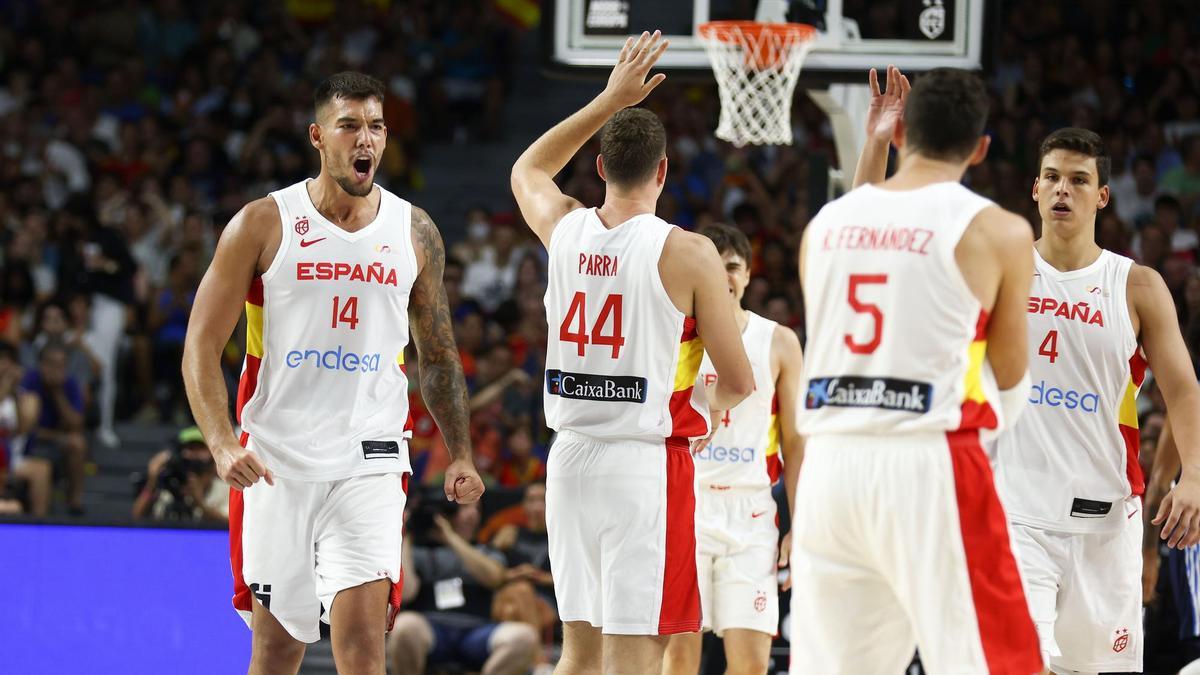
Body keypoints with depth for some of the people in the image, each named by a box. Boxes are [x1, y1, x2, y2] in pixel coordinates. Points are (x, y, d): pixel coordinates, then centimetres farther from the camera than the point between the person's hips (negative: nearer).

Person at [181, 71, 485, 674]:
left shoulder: (414, 231, 6)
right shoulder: (263, 225, -3)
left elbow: (438, 357, 17)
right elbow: (201, 347, -4)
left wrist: (460, 455, 9)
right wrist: (222, 445, -18)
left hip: (369, 462, 1)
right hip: (275, 463, -1)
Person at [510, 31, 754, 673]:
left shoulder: (564, 229, 3)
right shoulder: (687, 253, -10)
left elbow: (527, 169, 29)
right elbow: (738, 380, -5)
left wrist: (609, 101, 26)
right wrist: (709, 403, 18)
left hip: (570, 457, 5)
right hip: (646, 461, -5)